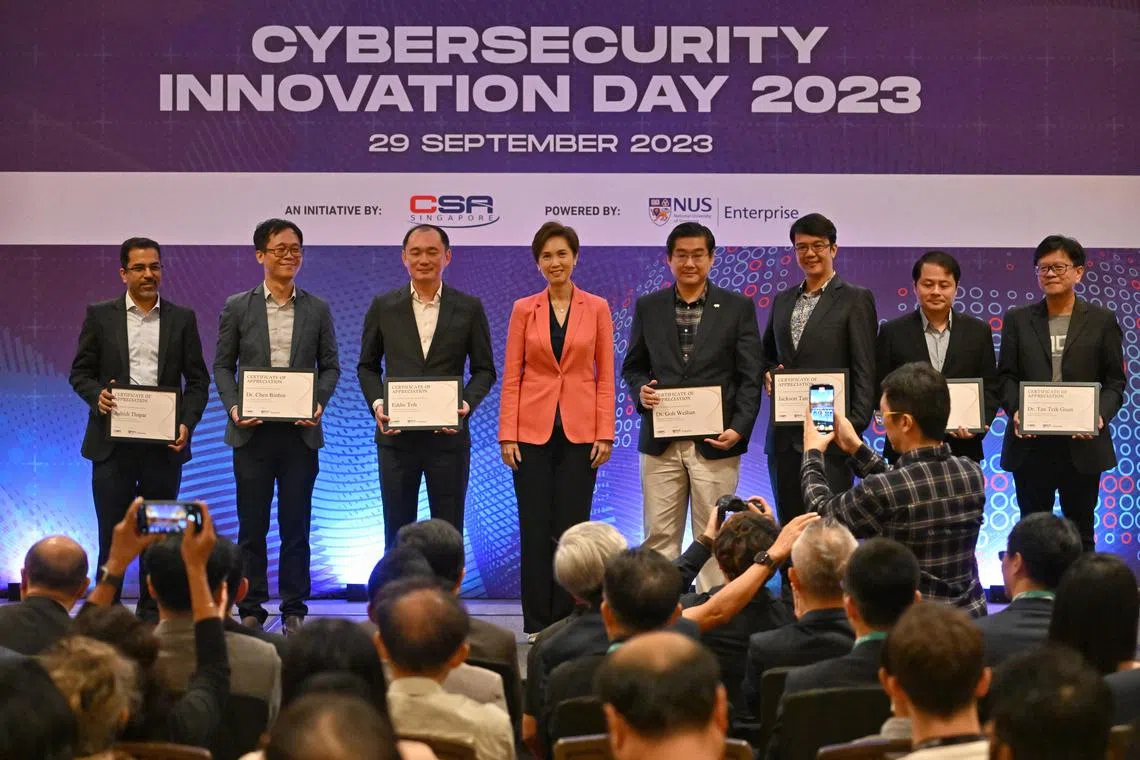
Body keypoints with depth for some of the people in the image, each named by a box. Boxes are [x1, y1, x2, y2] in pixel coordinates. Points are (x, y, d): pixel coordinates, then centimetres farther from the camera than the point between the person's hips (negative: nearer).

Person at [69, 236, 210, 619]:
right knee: (112, 533, 2)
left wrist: (187, 424, -7)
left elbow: (198, 379, 7)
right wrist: (97, 395, -15)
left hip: (165, 443, 1)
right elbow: (80, 371, 6)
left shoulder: (182, 318, 7)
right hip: (113, 443, -1)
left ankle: (153, 616, 15)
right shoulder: (100, 315, 4)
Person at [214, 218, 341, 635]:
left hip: (300, 431, 1)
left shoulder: (317, 310, 6)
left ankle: (294, 611, 12)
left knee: (296, 526, 4)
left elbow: (330, 365, 8)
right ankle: (251, 610, 13)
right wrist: (233, 406, -10)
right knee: (252, 526, 5)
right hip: (252, 430, 0)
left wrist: (319, 403, -9)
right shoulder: (237, 307, 3)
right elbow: (223, 365, 5)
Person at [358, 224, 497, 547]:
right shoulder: (383, 307, 4)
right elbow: (367, 366, 11)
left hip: (449, 435, -1)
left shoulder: (469, 308, 2)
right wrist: (377, 404, -7)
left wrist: (466, 403, -12)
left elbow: (484, 369, 6)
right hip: (396, 436, 1)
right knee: (397, 532, 7)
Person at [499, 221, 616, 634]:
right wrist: (507, 435, -4)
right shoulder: (524, 309, 4)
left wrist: (605, 433, -4)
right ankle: (537, 625, 10)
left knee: (571, 529, 2)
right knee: (535, 529, 2)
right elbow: (511, 377, 3)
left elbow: (605, 376, 4)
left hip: (579, 430, 0)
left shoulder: (597, 308, 3)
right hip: (533, 430, 0)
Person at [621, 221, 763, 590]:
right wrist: (640, 391, -8)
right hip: (661, 441, 2)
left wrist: (739, 428, -12)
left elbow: (750, 377, 0)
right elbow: (632, 366, 14)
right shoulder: (648, 307, 8)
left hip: (715, 443, -2)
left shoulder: (738, 307, 2)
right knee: (660, 536, 4)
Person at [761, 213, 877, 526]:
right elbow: (766, 355, 28)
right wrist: (768, 373, 5)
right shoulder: (783, 300, 17)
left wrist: (856, 426, -14)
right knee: (789, 524, 6)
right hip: (784, 435, 6)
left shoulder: (855, 299, -1)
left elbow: (864, 370, -5)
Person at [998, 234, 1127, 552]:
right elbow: (1006, 376, 5)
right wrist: (1016, 410, -14)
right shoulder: (1017, 320, 8)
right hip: (1031, 445, 1)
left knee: (1080, 533, 8)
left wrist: (1101, 415, -15)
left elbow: (1114, 381, 3)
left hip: (1082, 444, -1)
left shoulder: (1102, 320, 4)